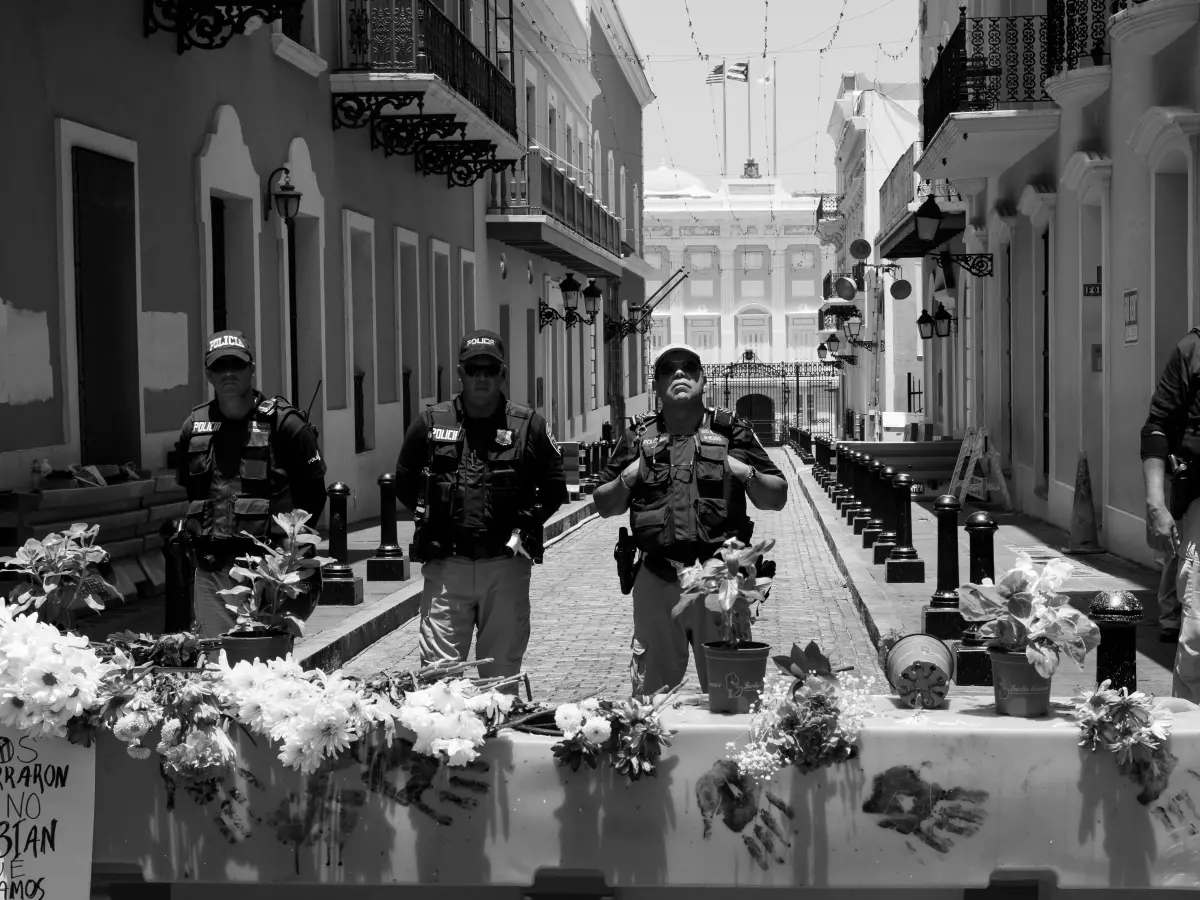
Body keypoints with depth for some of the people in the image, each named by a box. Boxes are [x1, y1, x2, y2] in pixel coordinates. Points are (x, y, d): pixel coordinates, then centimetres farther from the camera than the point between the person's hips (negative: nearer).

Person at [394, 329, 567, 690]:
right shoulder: (431, 424, 7)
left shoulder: (528, 426, 5)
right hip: (446, 564, 0)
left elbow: (554, 487, 11)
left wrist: (524, 526, 2)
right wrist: (431, 518, 7)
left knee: (502, 671, 7)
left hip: (506, 563, 0)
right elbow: (404, 483, 17)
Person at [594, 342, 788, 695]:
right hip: (656, 579, 1)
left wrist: (748, 475, -10)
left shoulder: (731, 431, 7)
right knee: (651, 685, 9)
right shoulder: (639, 436, 11)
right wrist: (626, 481, -4)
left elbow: (777, 498, 8)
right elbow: (604, 506, 14)